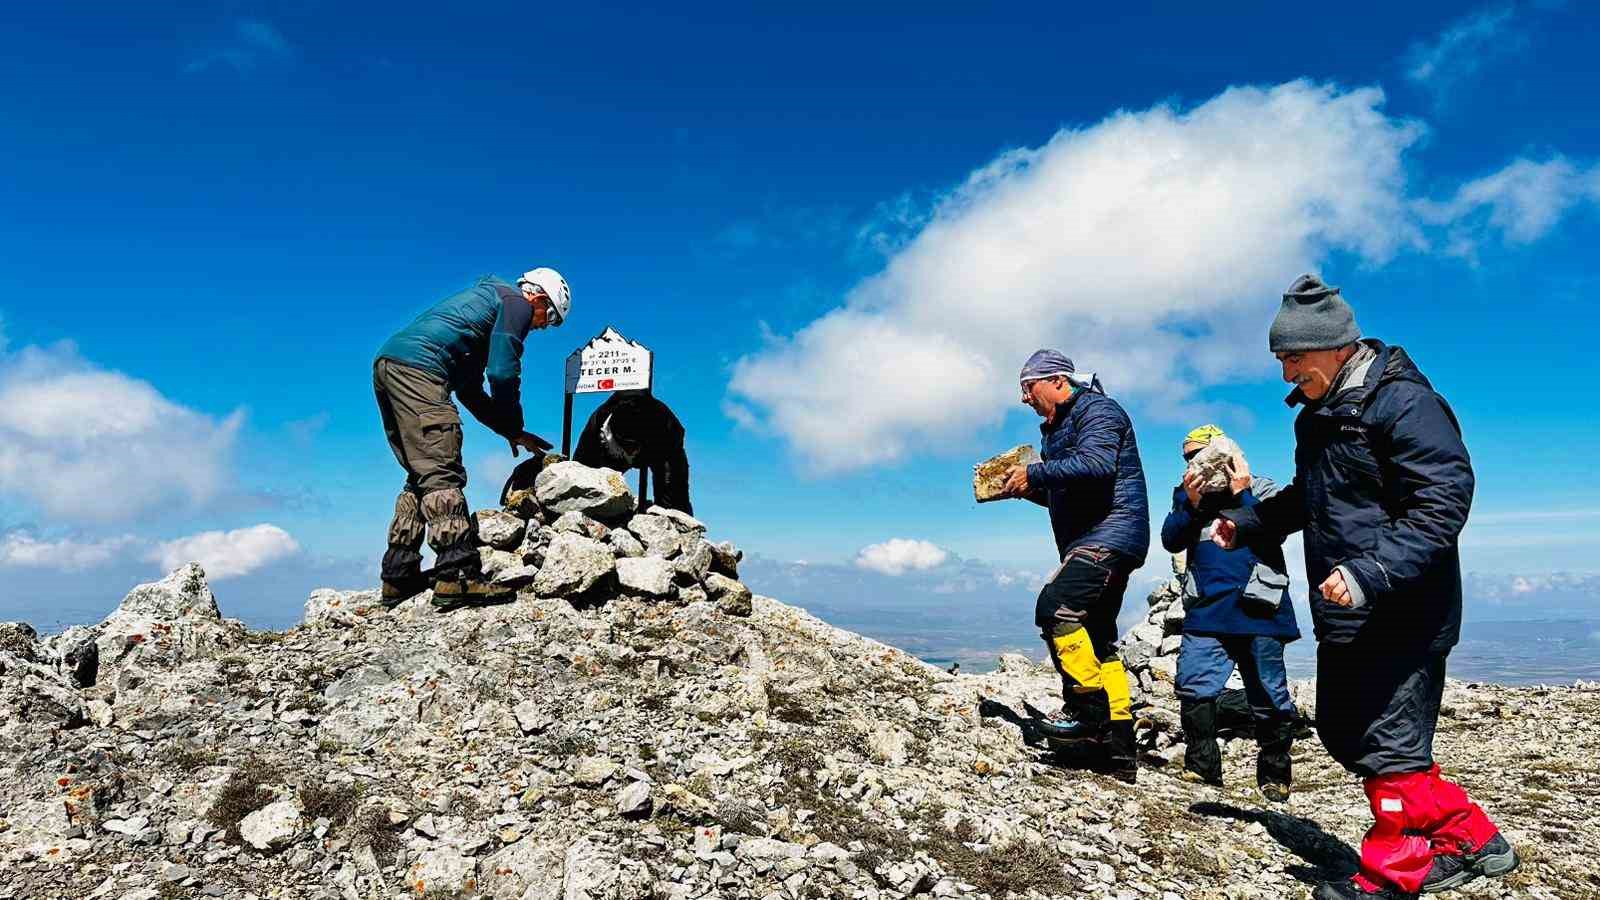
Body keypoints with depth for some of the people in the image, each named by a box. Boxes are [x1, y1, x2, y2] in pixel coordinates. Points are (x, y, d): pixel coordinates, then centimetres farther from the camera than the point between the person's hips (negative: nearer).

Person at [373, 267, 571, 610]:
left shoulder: (485, 297, 34)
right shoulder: (516, 303, 5)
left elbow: (470, 391, 33)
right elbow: (503, 375, -6)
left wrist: (509, 431, 29)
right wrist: (516, 431, 8)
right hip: (418, 367, -10)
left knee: (421, 476, 14)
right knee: (443, 475, -14)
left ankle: (398, 577, 13)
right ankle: (457, 576, -19)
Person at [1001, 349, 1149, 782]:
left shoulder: (1097, 409, -7)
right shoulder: (1058, 427, 21)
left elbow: (1095, 464, -26)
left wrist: (1034, 473, -19)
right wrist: (1026, 488, 12)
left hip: (1109, 532, -11)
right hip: (1091, 540, 11)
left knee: (1056, 608, -25)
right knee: (1096, 640, 10)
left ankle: (1089, 707, -18)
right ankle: (1120, 748, 15)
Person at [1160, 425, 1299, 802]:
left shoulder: (1262, 489, 6)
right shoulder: (1187, 494, 14)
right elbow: (1171, 541, 0)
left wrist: (1242, 495, -12)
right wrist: (1191, 504, -12)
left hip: (1256, 610, -2)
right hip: (1205, 611, 2)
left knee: (1268, 696, 5)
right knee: (1193, 688, -7)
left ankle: (1274, 777, 20)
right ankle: (1201, 770, 4)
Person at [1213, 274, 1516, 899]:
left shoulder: (1403, 401, -15)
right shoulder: (1318, 413, 13)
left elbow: (1443, 503, -23)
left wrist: (1369, 574, -32)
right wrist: (1248, 523, 13)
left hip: (1401, 615, -10)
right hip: (1344, 614, 10)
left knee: (1389, 744, -1)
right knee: (1342, 731, 14)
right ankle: (1468, 839, 25)